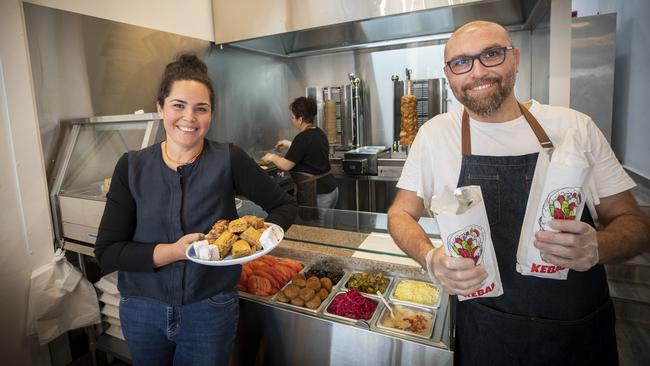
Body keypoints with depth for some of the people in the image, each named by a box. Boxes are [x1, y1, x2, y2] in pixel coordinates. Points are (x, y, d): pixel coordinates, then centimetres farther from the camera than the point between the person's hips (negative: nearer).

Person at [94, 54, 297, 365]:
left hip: (211, 311, -2)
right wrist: (174, 251, -23)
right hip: (142, 311, 3)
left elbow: (284, 205, -3)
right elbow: (106, 252, -9)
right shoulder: (132, 167, -7)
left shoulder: (229, 160, -12)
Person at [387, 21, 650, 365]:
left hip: (583, 329, 2)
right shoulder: (435, 134, -8)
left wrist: (597, 247, -22)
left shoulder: (574, 126, -5)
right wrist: (431, 258, -23)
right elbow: (401, 214, -3)